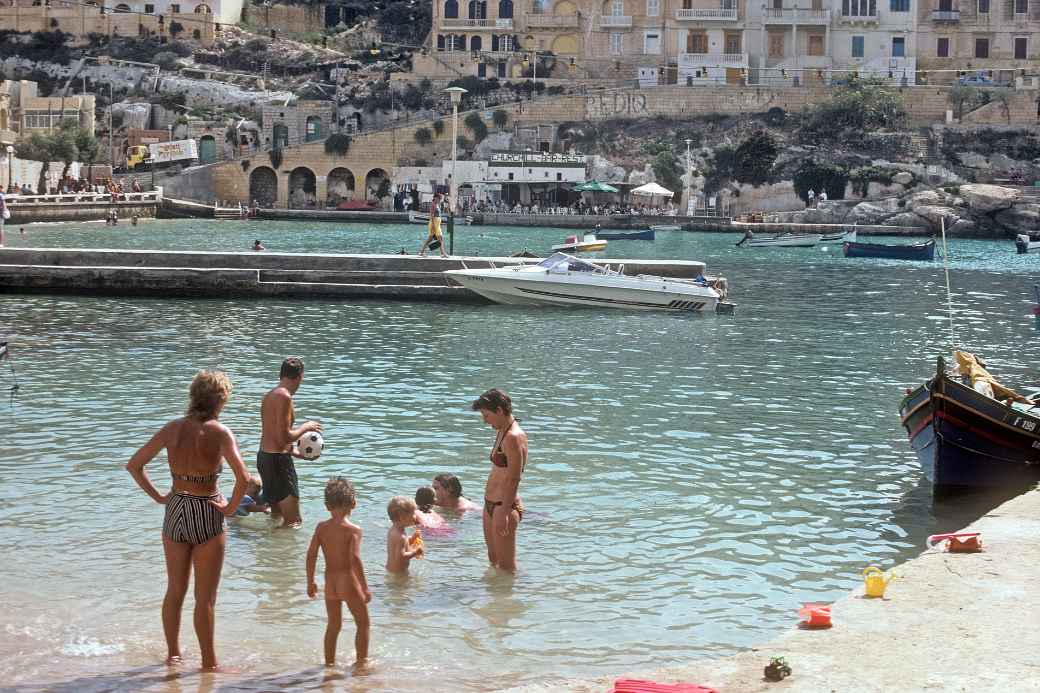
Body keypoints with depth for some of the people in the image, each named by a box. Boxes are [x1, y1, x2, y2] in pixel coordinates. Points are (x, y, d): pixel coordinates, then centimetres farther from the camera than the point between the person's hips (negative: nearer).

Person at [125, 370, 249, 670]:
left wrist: (157, 496, 7)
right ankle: (209, 663, 13)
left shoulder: (172, 429, -1)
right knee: (205, 598, 6)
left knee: (174, 590, 19)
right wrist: (231, 507, -12)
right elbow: (242, 477, -26)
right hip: (207, 514, -4)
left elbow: (133, 465, 2)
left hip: (175, 511, 4)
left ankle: (173, 654, 31)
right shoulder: (219, 432, -14)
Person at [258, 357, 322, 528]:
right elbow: (284, 437, -23)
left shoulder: (269, 396, 13)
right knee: (294, 521, -6)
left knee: (276, 515, 25)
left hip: (263, 456, 10)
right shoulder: (284, 397, -17)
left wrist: (297, 453, 26)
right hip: (278, 460, -10)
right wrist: (305, 427, -6)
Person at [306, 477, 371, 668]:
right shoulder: (353, 530, -13)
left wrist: (310, 582, 11)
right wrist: (365, 587, -18)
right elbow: (355, 559, -21)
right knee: (363, 624, 11)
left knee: (333, 625, 20)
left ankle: (329, 662, 25)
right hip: (348, 581, -5)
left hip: (330, 582, 5)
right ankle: (361, 661, 12)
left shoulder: (321, 527, 0)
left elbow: (311, 555, 0)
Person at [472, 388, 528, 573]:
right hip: (491, 504, 11)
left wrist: (504, 513, -24)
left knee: (506, 566, 0)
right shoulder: (502, 432, 12)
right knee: (493, 559, 21)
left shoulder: (513, 437, -20)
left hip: (505, 506, -11)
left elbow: (513, 479, -23)